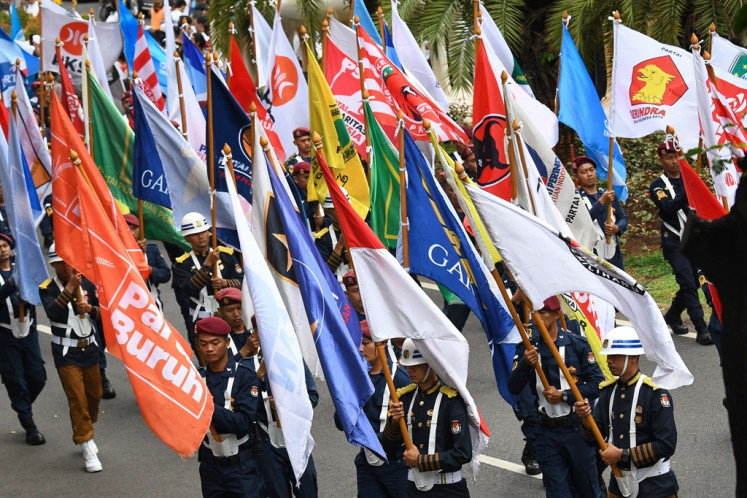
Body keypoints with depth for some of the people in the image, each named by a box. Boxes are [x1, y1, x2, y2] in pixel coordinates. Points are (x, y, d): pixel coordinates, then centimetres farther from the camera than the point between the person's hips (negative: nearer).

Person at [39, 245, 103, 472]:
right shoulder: (47, 289, -10)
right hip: (66, 353, -5)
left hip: (89, 348, 5)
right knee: (77, 399, -8)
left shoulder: (87, 283, 1)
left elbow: (103, 313, 1)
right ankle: (88, 448, -2)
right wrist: (70, 287, -33)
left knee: (94, 394, 14)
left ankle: (84, 433, 36)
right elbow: (53, 313, -28)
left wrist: (90, 308, -20)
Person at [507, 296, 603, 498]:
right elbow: (513, 388, -7)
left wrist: (564, 395, -16)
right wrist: (525, 364, -25)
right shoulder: (526, 348, 2)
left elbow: (596, 383, -7)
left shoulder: (577, 344, -5)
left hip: (577, 428, -2)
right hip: (546, 433, 2)